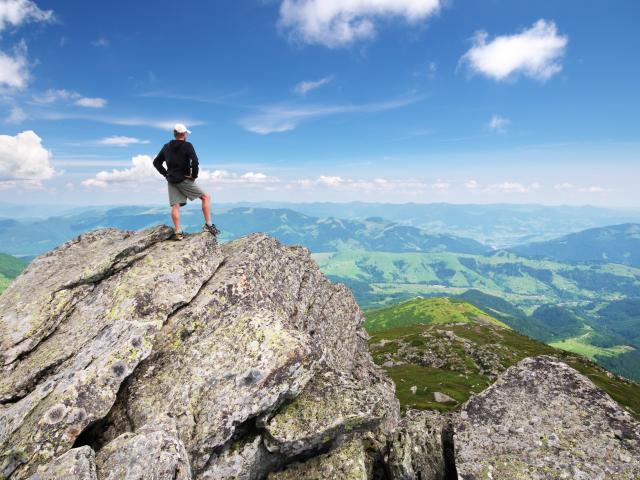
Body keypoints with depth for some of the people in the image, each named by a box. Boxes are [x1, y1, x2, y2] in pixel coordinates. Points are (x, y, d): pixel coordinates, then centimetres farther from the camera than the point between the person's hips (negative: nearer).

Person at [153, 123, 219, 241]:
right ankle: (208, 225, -2)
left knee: (175, 206, 4)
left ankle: (178, 232, 1)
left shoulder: (166, 147, 12)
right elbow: (195, 161, -23)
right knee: (206, 197, 4)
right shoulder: (187, 146, -7)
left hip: (171, 181, 6)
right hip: (184, 179, -6)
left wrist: (166, 174, 14)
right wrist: (194, 175, -11)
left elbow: (156, 162, 15)